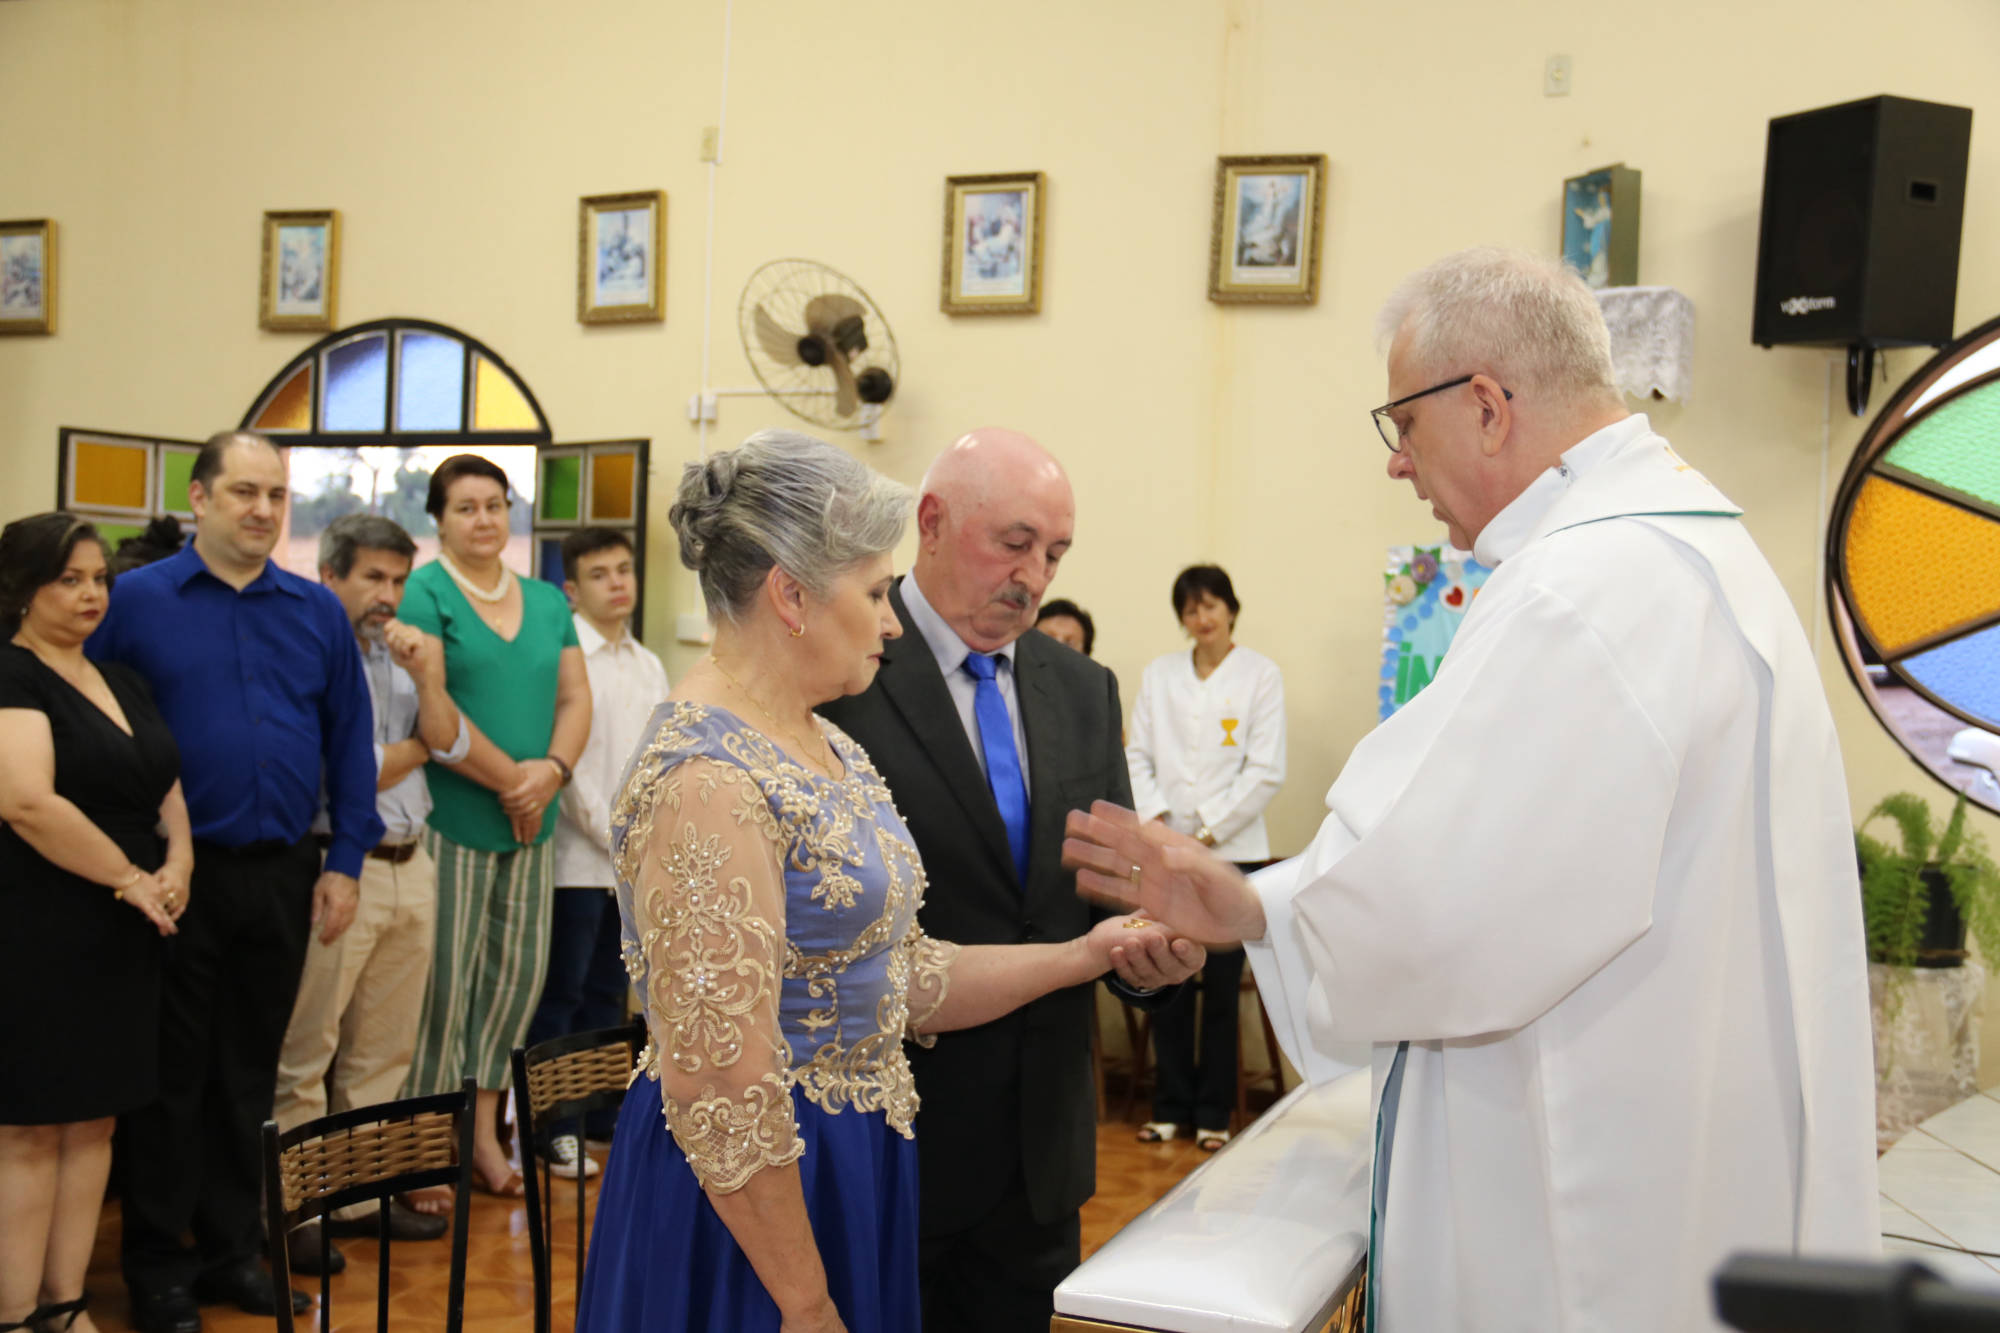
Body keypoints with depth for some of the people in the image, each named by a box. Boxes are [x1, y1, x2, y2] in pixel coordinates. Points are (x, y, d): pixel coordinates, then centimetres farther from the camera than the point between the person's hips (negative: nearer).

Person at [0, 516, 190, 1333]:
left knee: (93, 1120, 10)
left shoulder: (120, 681, 14)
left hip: (122, 937, 8)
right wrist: (131, 879, -16)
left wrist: (178, 863, -1)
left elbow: (165, 784, 19)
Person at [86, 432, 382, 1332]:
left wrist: (344, 863, 4)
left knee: (250, 1074, 13)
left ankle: (232, 1250, 26)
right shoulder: (135, 601, -4)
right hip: (177, 877, -3)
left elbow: (351, 742, 8)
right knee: (170, 1076, 7)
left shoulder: (318, 612, 6)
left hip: (282, 876, 3)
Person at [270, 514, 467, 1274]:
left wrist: (428, 678, -8)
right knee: (305, 1056, 0)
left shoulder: (405, 656, 14)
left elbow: (451, 746, 7)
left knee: (384, 1051, 13)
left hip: (410, 864, 7)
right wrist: (415, 748, 2)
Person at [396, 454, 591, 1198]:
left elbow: (575, 698, 11)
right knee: (442, 982, -3)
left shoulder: (547, 602, 15)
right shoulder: (422, 595, -5)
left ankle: (482, 1131, 20)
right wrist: (511, 780, -12)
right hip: (449, 818, -6)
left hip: (530, 823, 6)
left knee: (518, 974, 8)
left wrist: (552, 769, -8)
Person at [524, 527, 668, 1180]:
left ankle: (601, 1113, 21)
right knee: (560, 995, 0)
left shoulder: (650, 666, 14)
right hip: (578, 857, -6)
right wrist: (611, 835, -11)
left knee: (606, 992, 13)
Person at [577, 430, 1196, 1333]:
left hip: (856, 1179, 9)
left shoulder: (823, 746, 7)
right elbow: (724, 1092, -23)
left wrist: (1087, 953, 5)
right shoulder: (708, 782, -22)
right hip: (748, 1206, -9)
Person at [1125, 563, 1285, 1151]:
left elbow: (1266, 771, -4)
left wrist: (1210, 830, -10)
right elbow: (1137, 755, 7)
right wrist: (1153, 818, -9)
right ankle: (1170, 1107, 17)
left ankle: (1214, 1113, 14)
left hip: (1230, 851, -2)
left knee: (1221, 986, 2)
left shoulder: (1261, 675, 1)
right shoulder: (1159, 674, 10)